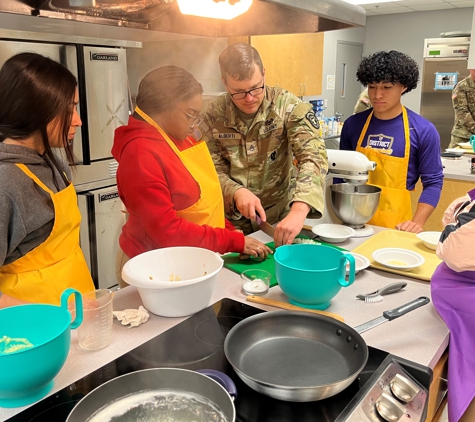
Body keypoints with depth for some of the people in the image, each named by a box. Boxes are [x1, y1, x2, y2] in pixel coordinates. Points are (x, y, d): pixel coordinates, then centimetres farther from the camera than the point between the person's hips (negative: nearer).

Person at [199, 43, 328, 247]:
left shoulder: (288, 106, -11)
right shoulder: (212, 116, -6)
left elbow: (313, 156, -21)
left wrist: (298, 212, -36)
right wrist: (236, 192, -23)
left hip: (281, 216, 0)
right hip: (233, 221, 1)